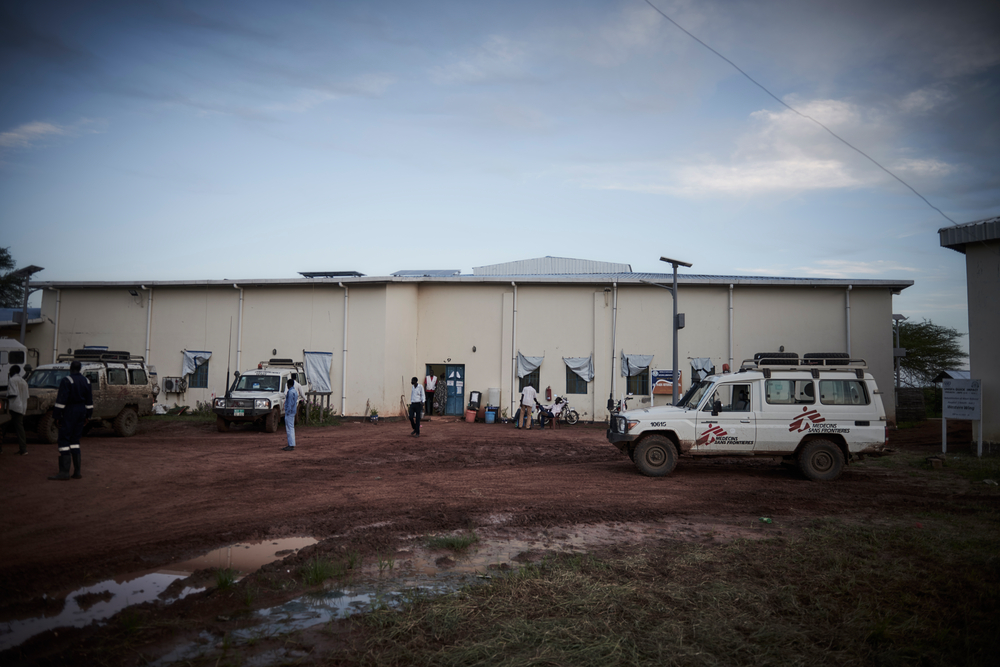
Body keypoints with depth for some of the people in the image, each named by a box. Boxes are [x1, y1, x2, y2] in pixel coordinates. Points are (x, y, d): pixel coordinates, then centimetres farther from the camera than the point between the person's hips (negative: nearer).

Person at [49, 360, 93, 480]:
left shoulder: (66, 381, -10)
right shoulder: (86, 381, 11)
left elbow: (61, 400, -15)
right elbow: (89, 400, 14)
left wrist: (57, 416, -11)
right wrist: (87, 416, 20)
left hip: (69, 412, -7)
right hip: (81, 412, 7)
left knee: (64, 440, -4)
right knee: (75, 440, 12)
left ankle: (64, 471, -9)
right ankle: (77, 472, 10)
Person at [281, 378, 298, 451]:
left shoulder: (290, 392, -16)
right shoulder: (295, 391, 15)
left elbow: (290, 403, -20)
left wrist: (287, 412, -19)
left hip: (289, 412, -10)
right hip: (293, 412, 10)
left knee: (290, 429, -9)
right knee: (291, 428, 13)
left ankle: (291, 446, -9)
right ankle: (290, 444, 18)